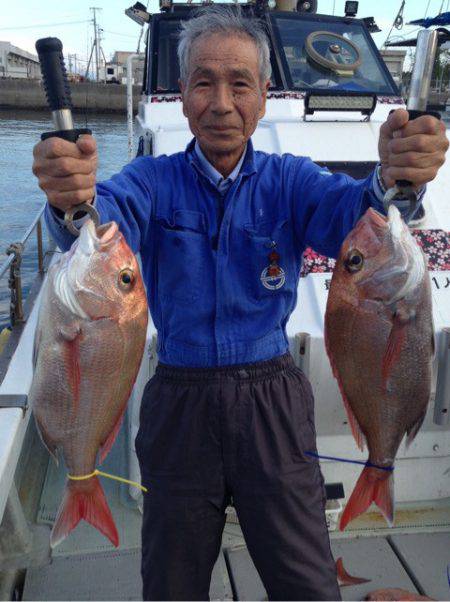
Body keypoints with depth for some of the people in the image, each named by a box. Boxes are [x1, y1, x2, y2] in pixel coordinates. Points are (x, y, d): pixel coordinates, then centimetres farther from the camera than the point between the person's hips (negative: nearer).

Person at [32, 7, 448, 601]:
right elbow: (108, 220, -23)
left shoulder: (287, 179, -1)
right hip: (179, 402, 1)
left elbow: (346, 210, -21)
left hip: (273, 402, 0)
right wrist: (73, 198, -47)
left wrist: (392, 178, -44)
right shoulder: (156, 180, -2)